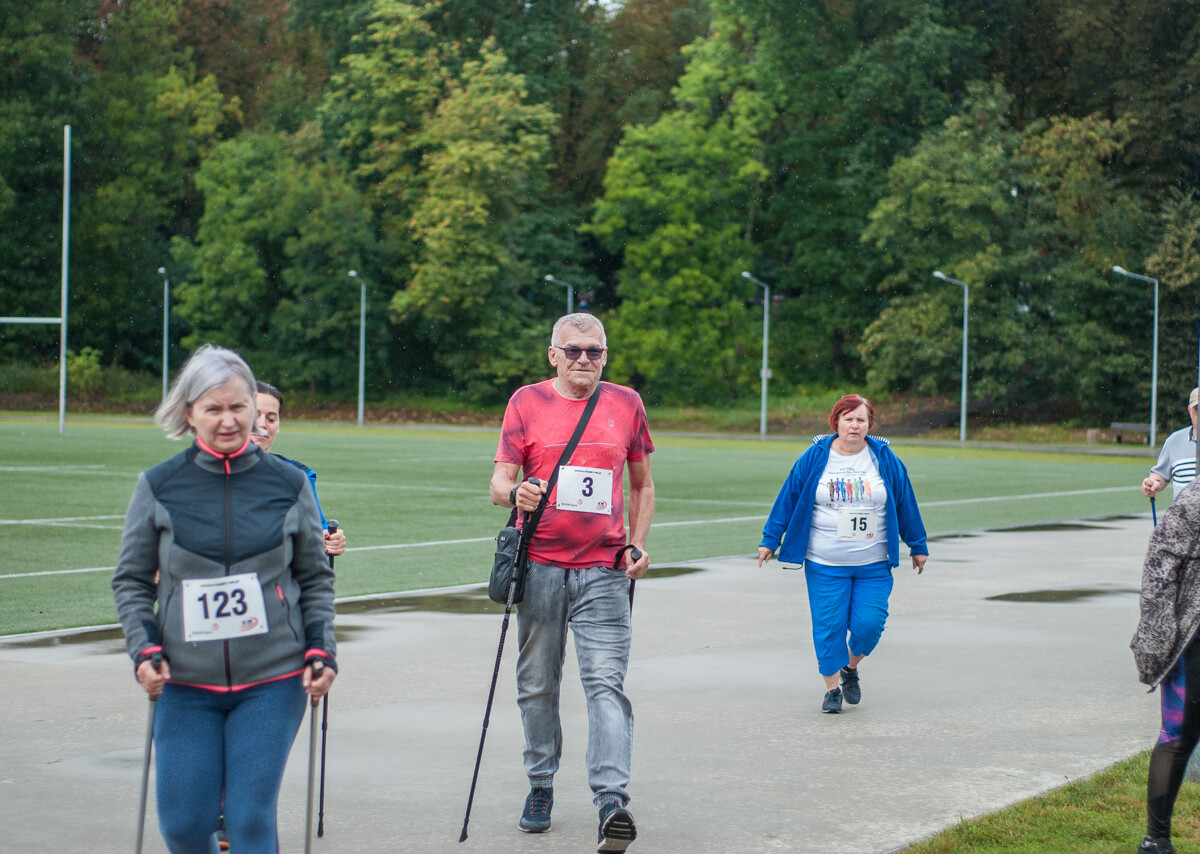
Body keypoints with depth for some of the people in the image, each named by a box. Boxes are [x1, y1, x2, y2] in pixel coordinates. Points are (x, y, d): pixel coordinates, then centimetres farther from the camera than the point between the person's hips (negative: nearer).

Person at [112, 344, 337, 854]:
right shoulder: (159, 486, 1)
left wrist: (322, 649, 1)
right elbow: (131, 580, 8)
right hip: (186, 683, 1)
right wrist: (144, 649, -5)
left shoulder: (288, 483, 3)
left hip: (273, 681, -1)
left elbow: (316, 578, 12)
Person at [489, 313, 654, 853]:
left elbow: (642, 484, 18)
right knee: (537, 684, 9)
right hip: (540, 566, 0)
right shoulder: (527, 402, 3)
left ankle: (612, 801, -19)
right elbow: (499, 481, 0)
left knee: (606, 682, -12)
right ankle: (540, 786, 25)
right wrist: (515, 494, -24)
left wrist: (638, 546, 6)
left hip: (604, 570, 0)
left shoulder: (626, 404, 8)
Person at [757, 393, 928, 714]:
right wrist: (770, 540, 5)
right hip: (825, 564, -1)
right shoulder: (814, 458, -2)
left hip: (874, 566, 1)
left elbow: (905, 504, 11)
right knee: (829, 626, -2)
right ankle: (832, 689, 12)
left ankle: (851, 668, 24)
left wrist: (917, 546, 15)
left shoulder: (886, 459, 2)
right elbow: (788, 499, 4)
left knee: (869, 624, -5)